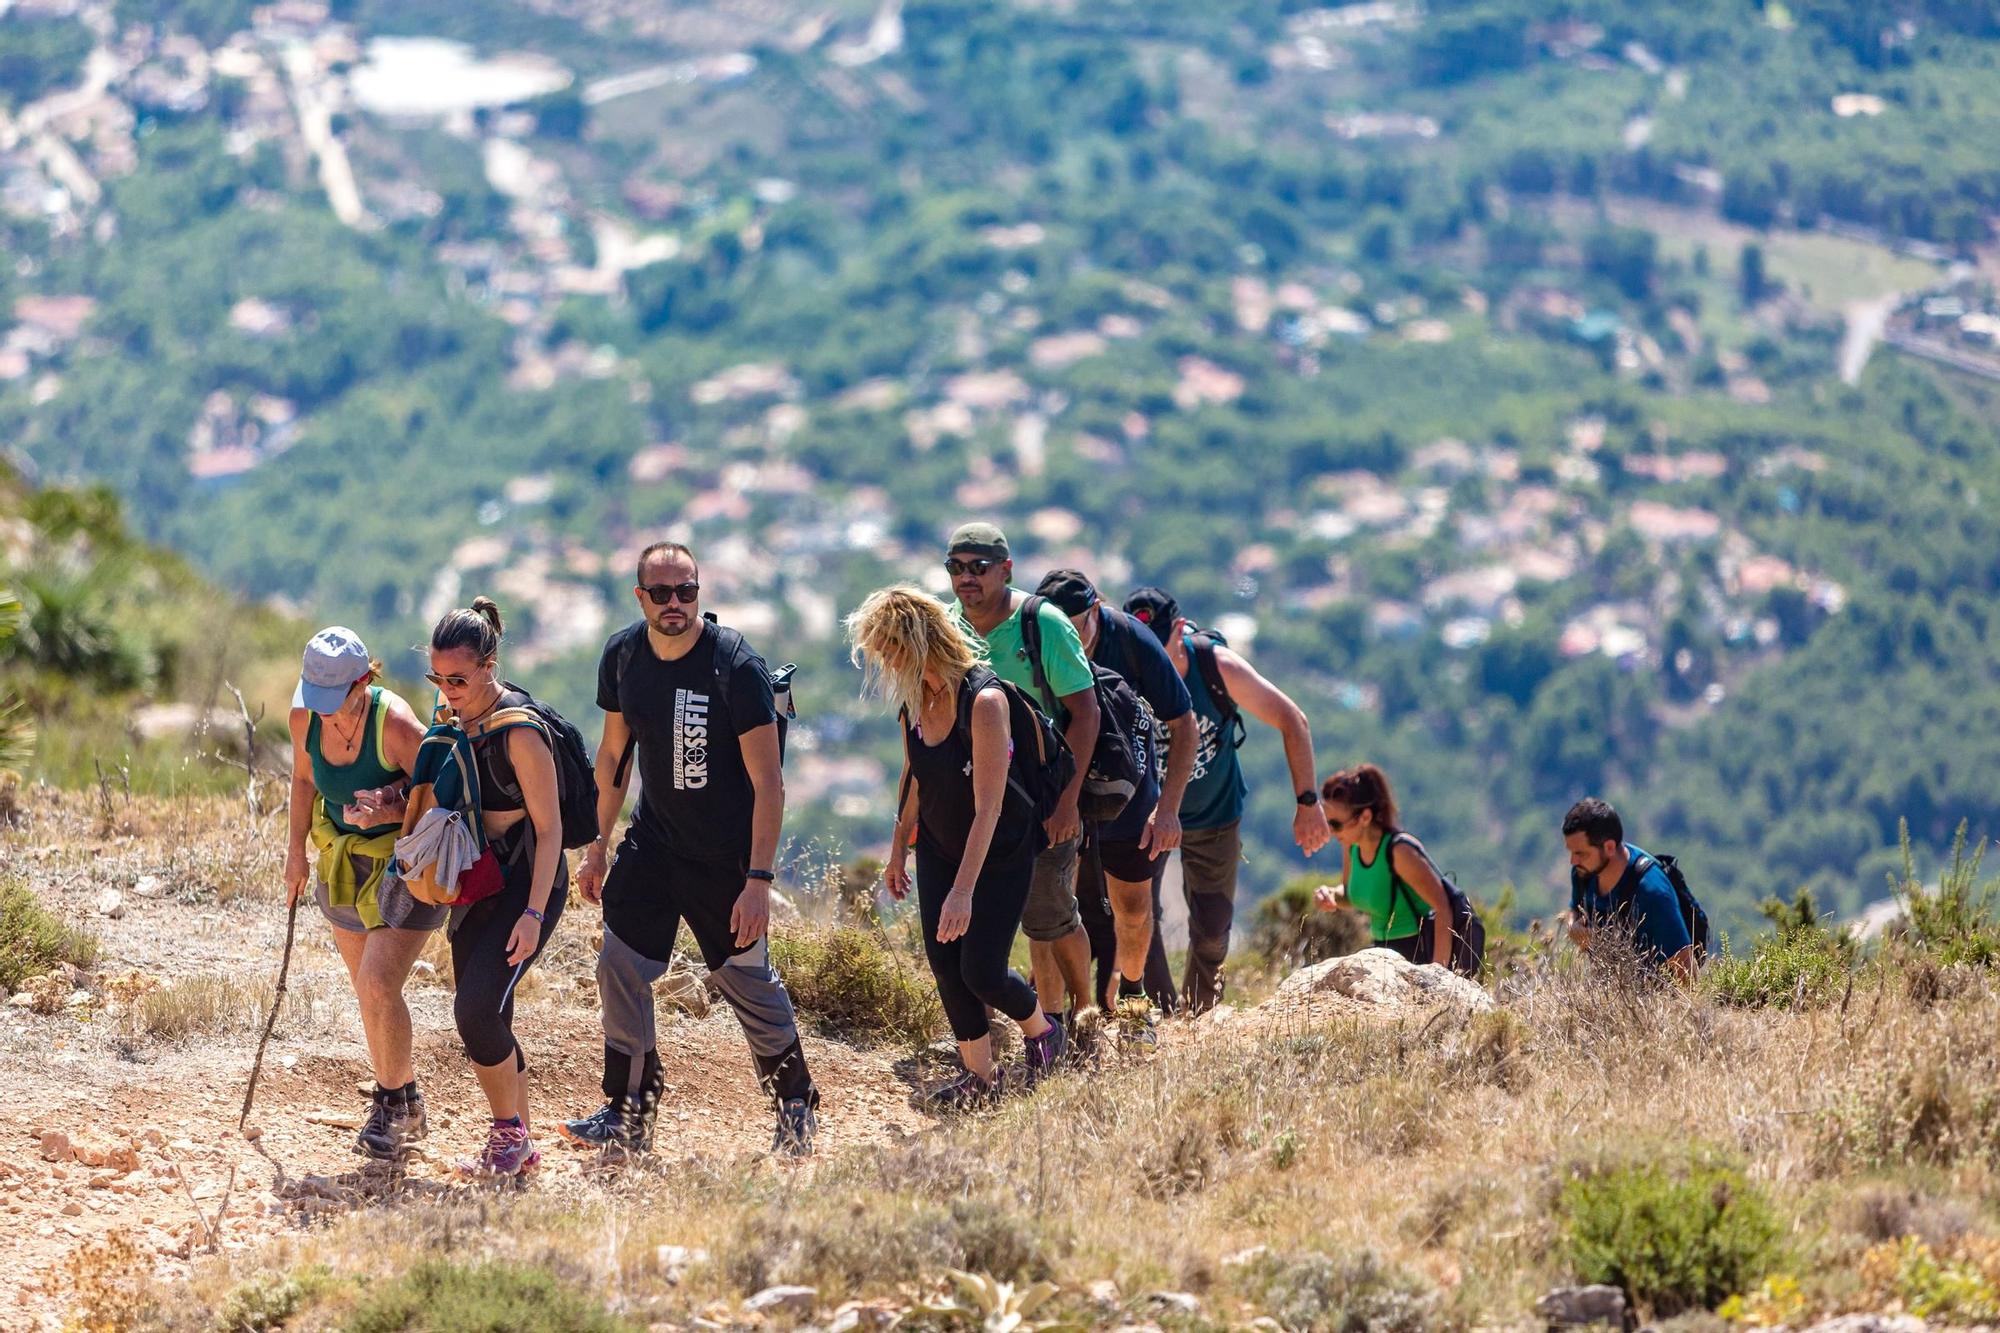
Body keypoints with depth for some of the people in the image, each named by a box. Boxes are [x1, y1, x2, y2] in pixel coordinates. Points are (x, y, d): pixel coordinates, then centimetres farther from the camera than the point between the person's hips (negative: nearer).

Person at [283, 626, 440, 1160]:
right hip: (343, 861, 7)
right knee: (369, 990, 13)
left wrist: (388, 812, -35)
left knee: (379, 984, -18)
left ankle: (391, 1104, 1)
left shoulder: (395, 725, -27)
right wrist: (296, 850, 11)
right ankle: (407, 1105, 29)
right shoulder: (306, 717, -10)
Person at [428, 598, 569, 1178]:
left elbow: (549, 828, -17)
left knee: (478, 1007, -18)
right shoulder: (450, 715, 2)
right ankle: (517, 1147, 19)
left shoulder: (521, 733, -21)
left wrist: (533, 913, -21)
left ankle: (511, 1133, -1)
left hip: (528, 882, -8)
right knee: (482, 1019, 7)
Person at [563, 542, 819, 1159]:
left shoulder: (736, 666, -21)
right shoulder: (623, 656, -4)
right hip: (652, 844, 5)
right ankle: (630, 1114, 9)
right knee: (619, 966, -2)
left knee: (746, 978, 2)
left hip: (725, 856, -5)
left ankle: (797, 1107, 21)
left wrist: (759, 879, -25)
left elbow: (768, 783, -20)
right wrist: (598, 844, 11)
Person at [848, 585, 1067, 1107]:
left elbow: (988, 808, -30)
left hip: (1002, 853, -6)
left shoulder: (984, 700, -30)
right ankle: (980, 1076, 16)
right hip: (938, 849, 6)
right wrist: (899, 848, 16)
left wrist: (963, 890, -33)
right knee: (945, 966, 1)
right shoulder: (912, 699, -7)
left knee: (981, 971, -6)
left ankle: (1042, 1031, 24)